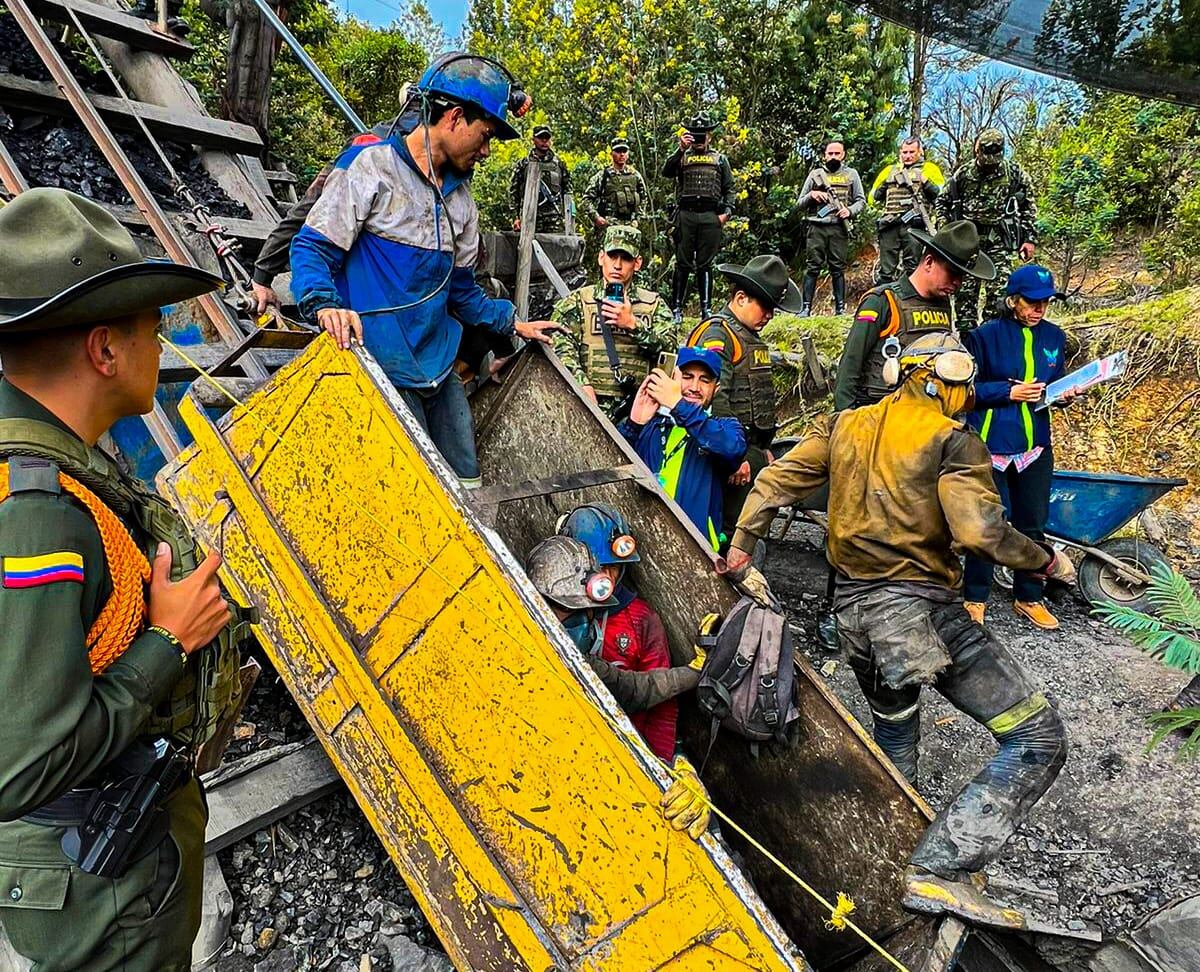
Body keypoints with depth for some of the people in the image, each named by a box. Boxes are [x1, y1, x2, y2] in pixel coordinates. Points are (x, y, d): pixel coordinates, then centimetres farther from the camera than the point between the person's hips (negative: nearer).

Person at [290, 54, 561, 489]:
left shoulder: (460, 197, 18)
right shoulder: (371, 166, -5)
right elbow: (312, 247, -9)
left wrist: (512, 323, 21)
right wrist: (324, 304, -28)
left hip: (439, 367, 8)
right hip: (382, 367, -7)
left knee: (466, 483, 8)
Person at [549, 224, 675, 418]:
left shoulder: (654, 304, 16)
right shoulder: (577, 302, 12)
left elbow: (668, 346, 2)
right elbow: (562, 349, -2)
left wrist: (632, 324, -11)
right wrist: (583, 385, -17)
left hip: (638, 406, 1)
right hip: (591, 404, -1)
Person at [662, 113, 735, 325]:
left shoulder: (720, 159, 17)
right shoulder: (682, 157, 14)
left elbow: (729, 188, 13)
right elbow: (666, 172, -5)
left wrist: (727, 212, -1)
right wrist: (681, 149, -12)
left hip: (710, 217, 1)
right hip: (685, 214, -1)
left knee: (705, 265, 3)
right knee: (682, 264, 0)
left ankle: (706, 309, 8)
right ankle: (677, 309, 3)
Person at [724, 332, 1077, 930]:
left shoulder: (846, 425, 11)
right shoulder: (953, 441, -7)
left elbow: (778, 479, 10)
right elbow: (981, 531, -18)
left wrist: (743, 542, 18)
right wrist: (1046, 561, -1)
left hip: (853, 609, 8)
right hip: (921, 610, -7)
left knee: (892, 736, 30)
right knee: (1038, 740, -3)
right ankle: (938, 871, -11)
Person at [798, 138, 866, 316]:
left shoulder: (851, 174, 12)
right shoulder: (815, 174, 12)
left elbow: (861, 200, 11)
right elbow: (801, 203, 13)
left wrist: (850, 210, -8)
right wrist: (811, 195, -7)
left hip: (839, 228, 0)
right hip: (817, 228, 0)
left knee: (838, 269, 2)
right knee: (812, 268, -3)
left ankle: (840, 308, 5)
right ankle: (806, 307, -2)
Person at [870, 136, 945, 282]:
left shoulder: (928, 168, 12)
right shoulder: (890, 170, 21)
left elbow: (941, 192, 2)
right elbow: (874, 196, 22)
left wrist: (926, 182, -13)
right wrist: (884, 185, 6)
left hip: (914, 222, -2)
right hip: (889, 223, 3)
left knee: (912, 268, -4)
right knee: (886, 269, 2)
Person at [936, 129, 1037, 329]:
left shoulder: (1014, 173, 3)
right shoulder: (963, 173, 4)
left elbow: (1029, 207, 7)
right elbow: (943, 202, 14)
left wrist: (1030, 239, 1)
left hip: (1000, 239, -1)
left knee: (999, 289, -5)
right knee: (965, 288, 1)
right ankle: (966, 333, 9)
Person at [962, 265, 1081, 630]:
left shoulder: (1054, 336, 8)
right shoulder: (985, 336, -7)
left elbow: (1056, 382, 18)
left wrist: (1065, 394, -4)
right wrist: (1009, 392, -17)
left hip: (1035, 446, 5)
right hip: (992, 445, -5)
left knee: (1033, 525, 13)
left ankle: (1029, 598, 28)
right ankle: (975, 598, 18)